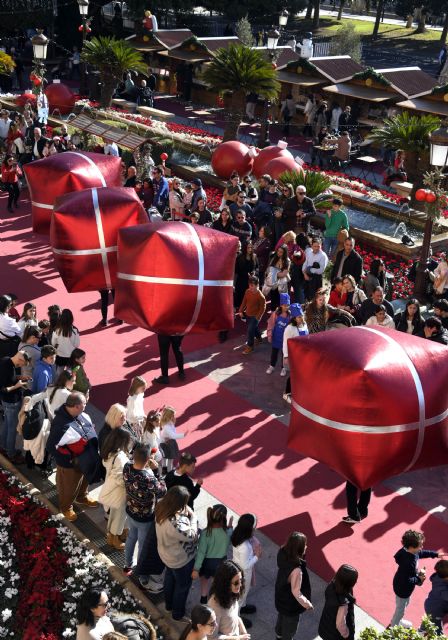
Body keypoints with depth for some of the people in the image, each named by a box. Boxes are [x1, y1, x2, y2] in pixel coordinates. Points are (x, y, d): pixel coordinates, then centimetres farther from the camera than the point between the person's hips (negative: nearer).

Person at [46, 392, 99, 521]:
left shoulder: (80, 414, -14)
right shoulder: (62, 425, -39)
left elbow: (89, 427, 8)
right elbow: (51, 447, -33)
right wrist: (69, 458, -26)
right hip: (70, 463, -7)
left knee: (84, 480, 33)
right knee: (69, 488, 21)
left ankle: (82, 497, 60)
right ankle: (66, 507, 48)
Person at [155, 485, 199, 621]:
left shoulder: (161, 509, -21)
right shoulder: (174, 524, -46)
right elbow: (191, 535, -30)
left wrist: (185, 515, -19)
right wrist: (193, 516, -20)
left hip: (166, 553, 7)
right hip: (181, 559, -7)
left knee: (170, 577, 33)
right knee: (183, 585, 22)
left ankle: (169, 604, 58)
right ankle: (177, 612, 46)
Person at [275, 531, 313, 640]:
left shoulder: (283, 554, -20)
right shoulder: (296, 569, -43)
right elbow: (296, 592, -29)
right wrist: (307, 604, -16)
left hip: (281, 598, 8)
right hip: (291, 604, -8)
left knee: (281, 619, 35)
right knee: (290, 627, 22)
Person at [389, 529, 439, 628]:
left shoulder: (410, 551, -17)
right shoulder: (408, 563, -43)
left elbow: (421, 553, 7)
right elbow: (406, 581, -34)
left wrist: (435, 554, 6)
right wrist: (419, 579, -25)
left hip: (406, 587, 9)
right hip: (402, 588, -9)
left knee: (405, 604, 33)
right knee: (400, 609, 17)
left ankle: (397, 621, 58)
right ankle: (394, 627, 42)